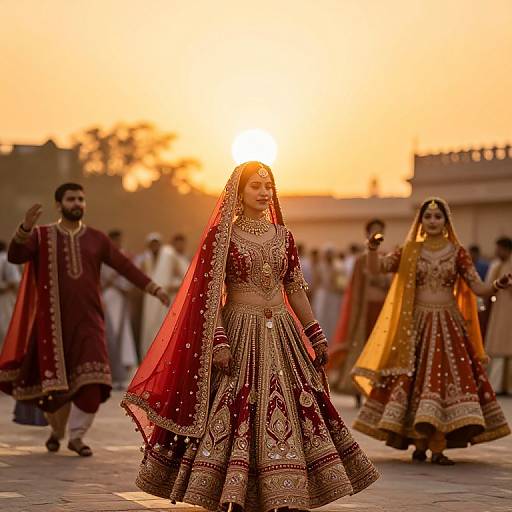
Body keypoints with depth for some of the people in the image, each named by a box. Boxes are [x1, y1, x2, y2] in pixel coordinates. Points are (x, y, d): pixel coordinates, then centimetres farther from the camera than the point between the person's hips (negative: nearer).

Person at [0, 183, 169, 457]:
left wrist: (154, 288, -2)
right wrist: (26, 227, -28)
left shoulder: (96, 239, 9)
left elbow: (124, 265, 7)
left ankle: (76, 435, 3)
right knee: (54, 383, 3)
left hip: (87, 321, 1)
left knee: (92, 382, -12)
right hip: (53, 321, -1)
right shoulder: (42, 236, 4)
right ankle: (57, 429, 30)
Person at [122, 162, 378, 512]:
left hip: (281, 334, 5)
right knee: (233, 412, -9)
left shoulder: (282, 235, 11)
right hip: (239, 333, -5)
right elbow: (209, 292, -8)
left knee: (287, 412, 1)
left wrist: (317, 336, 11)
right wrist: (218, 342, -17)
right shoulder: (222, 234, -3)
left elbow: (295, 289, 15)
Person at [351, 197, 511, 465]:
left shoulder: (457, 252, 3)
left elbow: (478, 288, -1)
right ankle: (419, 443, 8)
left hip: (448, 324, -1)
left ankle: (437, 446, -8)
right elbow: (375, 268, -1)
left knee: (446, 377, -9)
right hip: (416, 323, 1)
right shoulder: (410, 251, 6)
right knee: (413, 379, -2)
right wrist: (372, 249, -21)